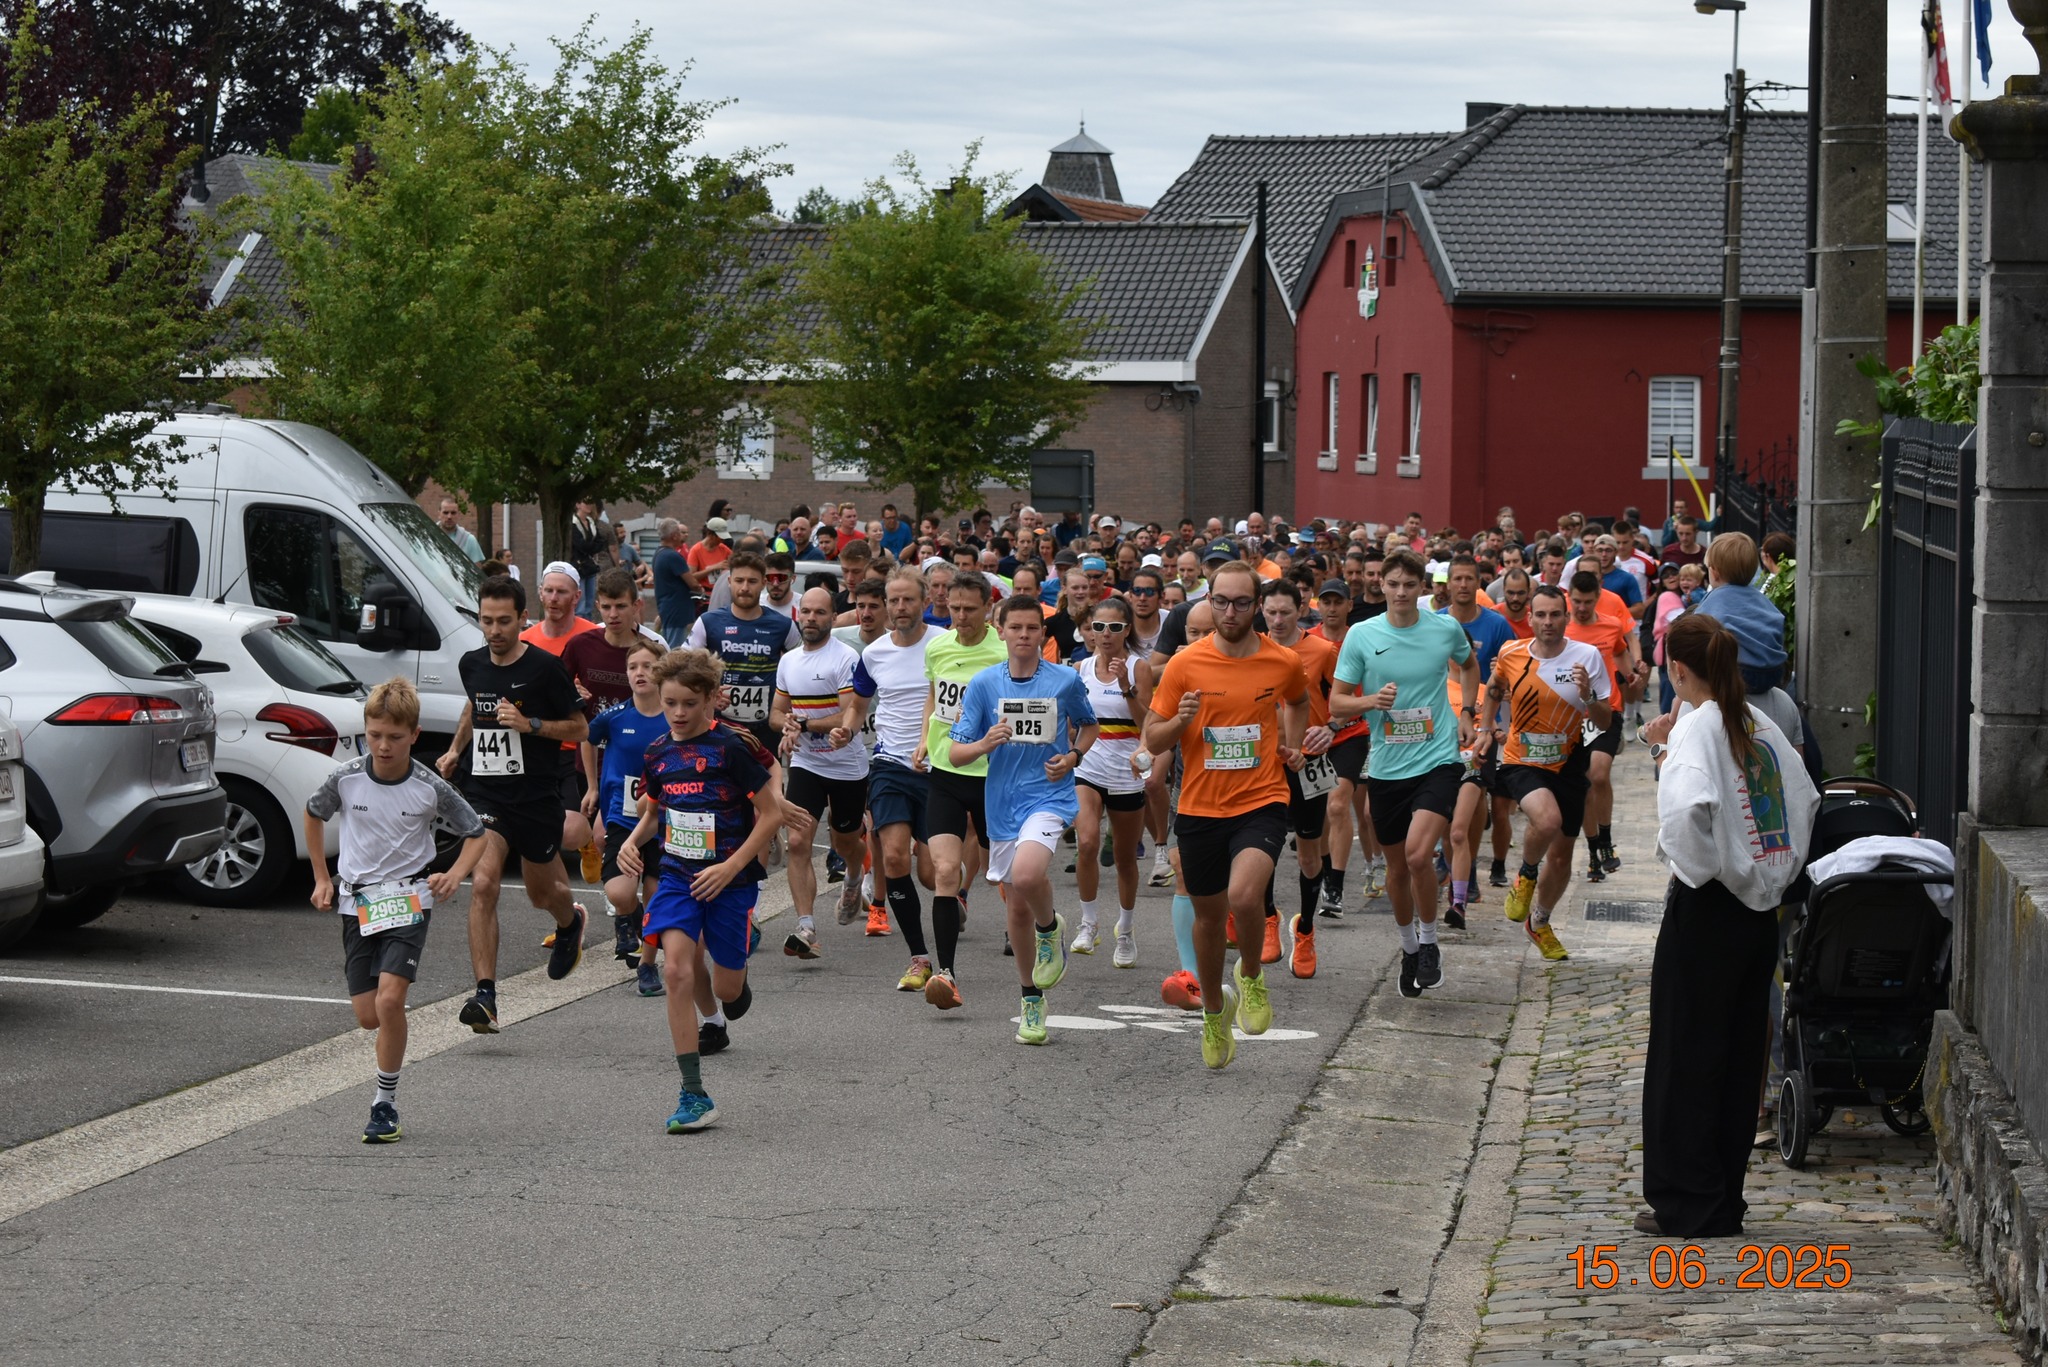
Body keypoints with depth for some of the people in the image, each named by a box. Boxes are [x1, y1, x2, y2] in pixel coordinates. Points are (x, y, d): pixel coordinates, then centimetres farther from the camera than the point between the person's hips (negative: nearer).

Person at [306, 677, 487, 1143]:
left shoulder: (430, 788, -9)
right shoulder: (345, 778, -5)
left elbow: (476, 833, 5)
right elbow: (314, 814, 17)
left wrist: (455, 875, -11)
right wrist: (321, 878, 15)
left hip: (408, 899, -3)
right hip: (357, 902, 3)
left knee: (389, 999, -20)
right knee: (367, 1015, 0)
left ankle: (386, 1104, -7)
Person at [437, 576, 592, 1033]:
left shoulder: (545, 668, -10)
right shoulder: (471, 665, 4)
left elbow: (579, 728, -4)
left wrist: (530, 724, -18)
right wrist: (455, 750, 15)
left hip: (536, 797, -2)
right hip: (484, 794, 2)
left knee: (541, 893, 16)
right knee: (482, 884, -19)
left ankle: (571, 921, 56)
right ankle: (485, 996, -21)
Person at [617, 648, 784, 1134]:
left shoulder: (730, 748, -12)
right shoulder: (658, 753, 3)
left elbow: (771, 814, -9)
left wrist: (731, 867, -15)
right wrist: (632, 841, -1)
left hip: (730, 880, -3)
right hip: (677, 876, 3)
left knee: (727, 988, 5)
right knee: (676, 971, -15)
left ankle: (730, 987, 47)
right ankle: (694, 1096, -11)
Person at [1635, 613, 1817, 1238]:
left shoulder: (1698, 725, -15)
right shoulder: (1762, 724, 7)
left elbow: (1689, 806, -34)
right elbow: (1805, 800, 15)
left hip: (1706, 911, -7)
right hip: (1760, 909, 7)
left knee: (1684, 1057, 3)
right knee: (1740, 1056, 13)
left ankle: (1687, 1204, 7)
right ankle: (1725, 1202, 19)